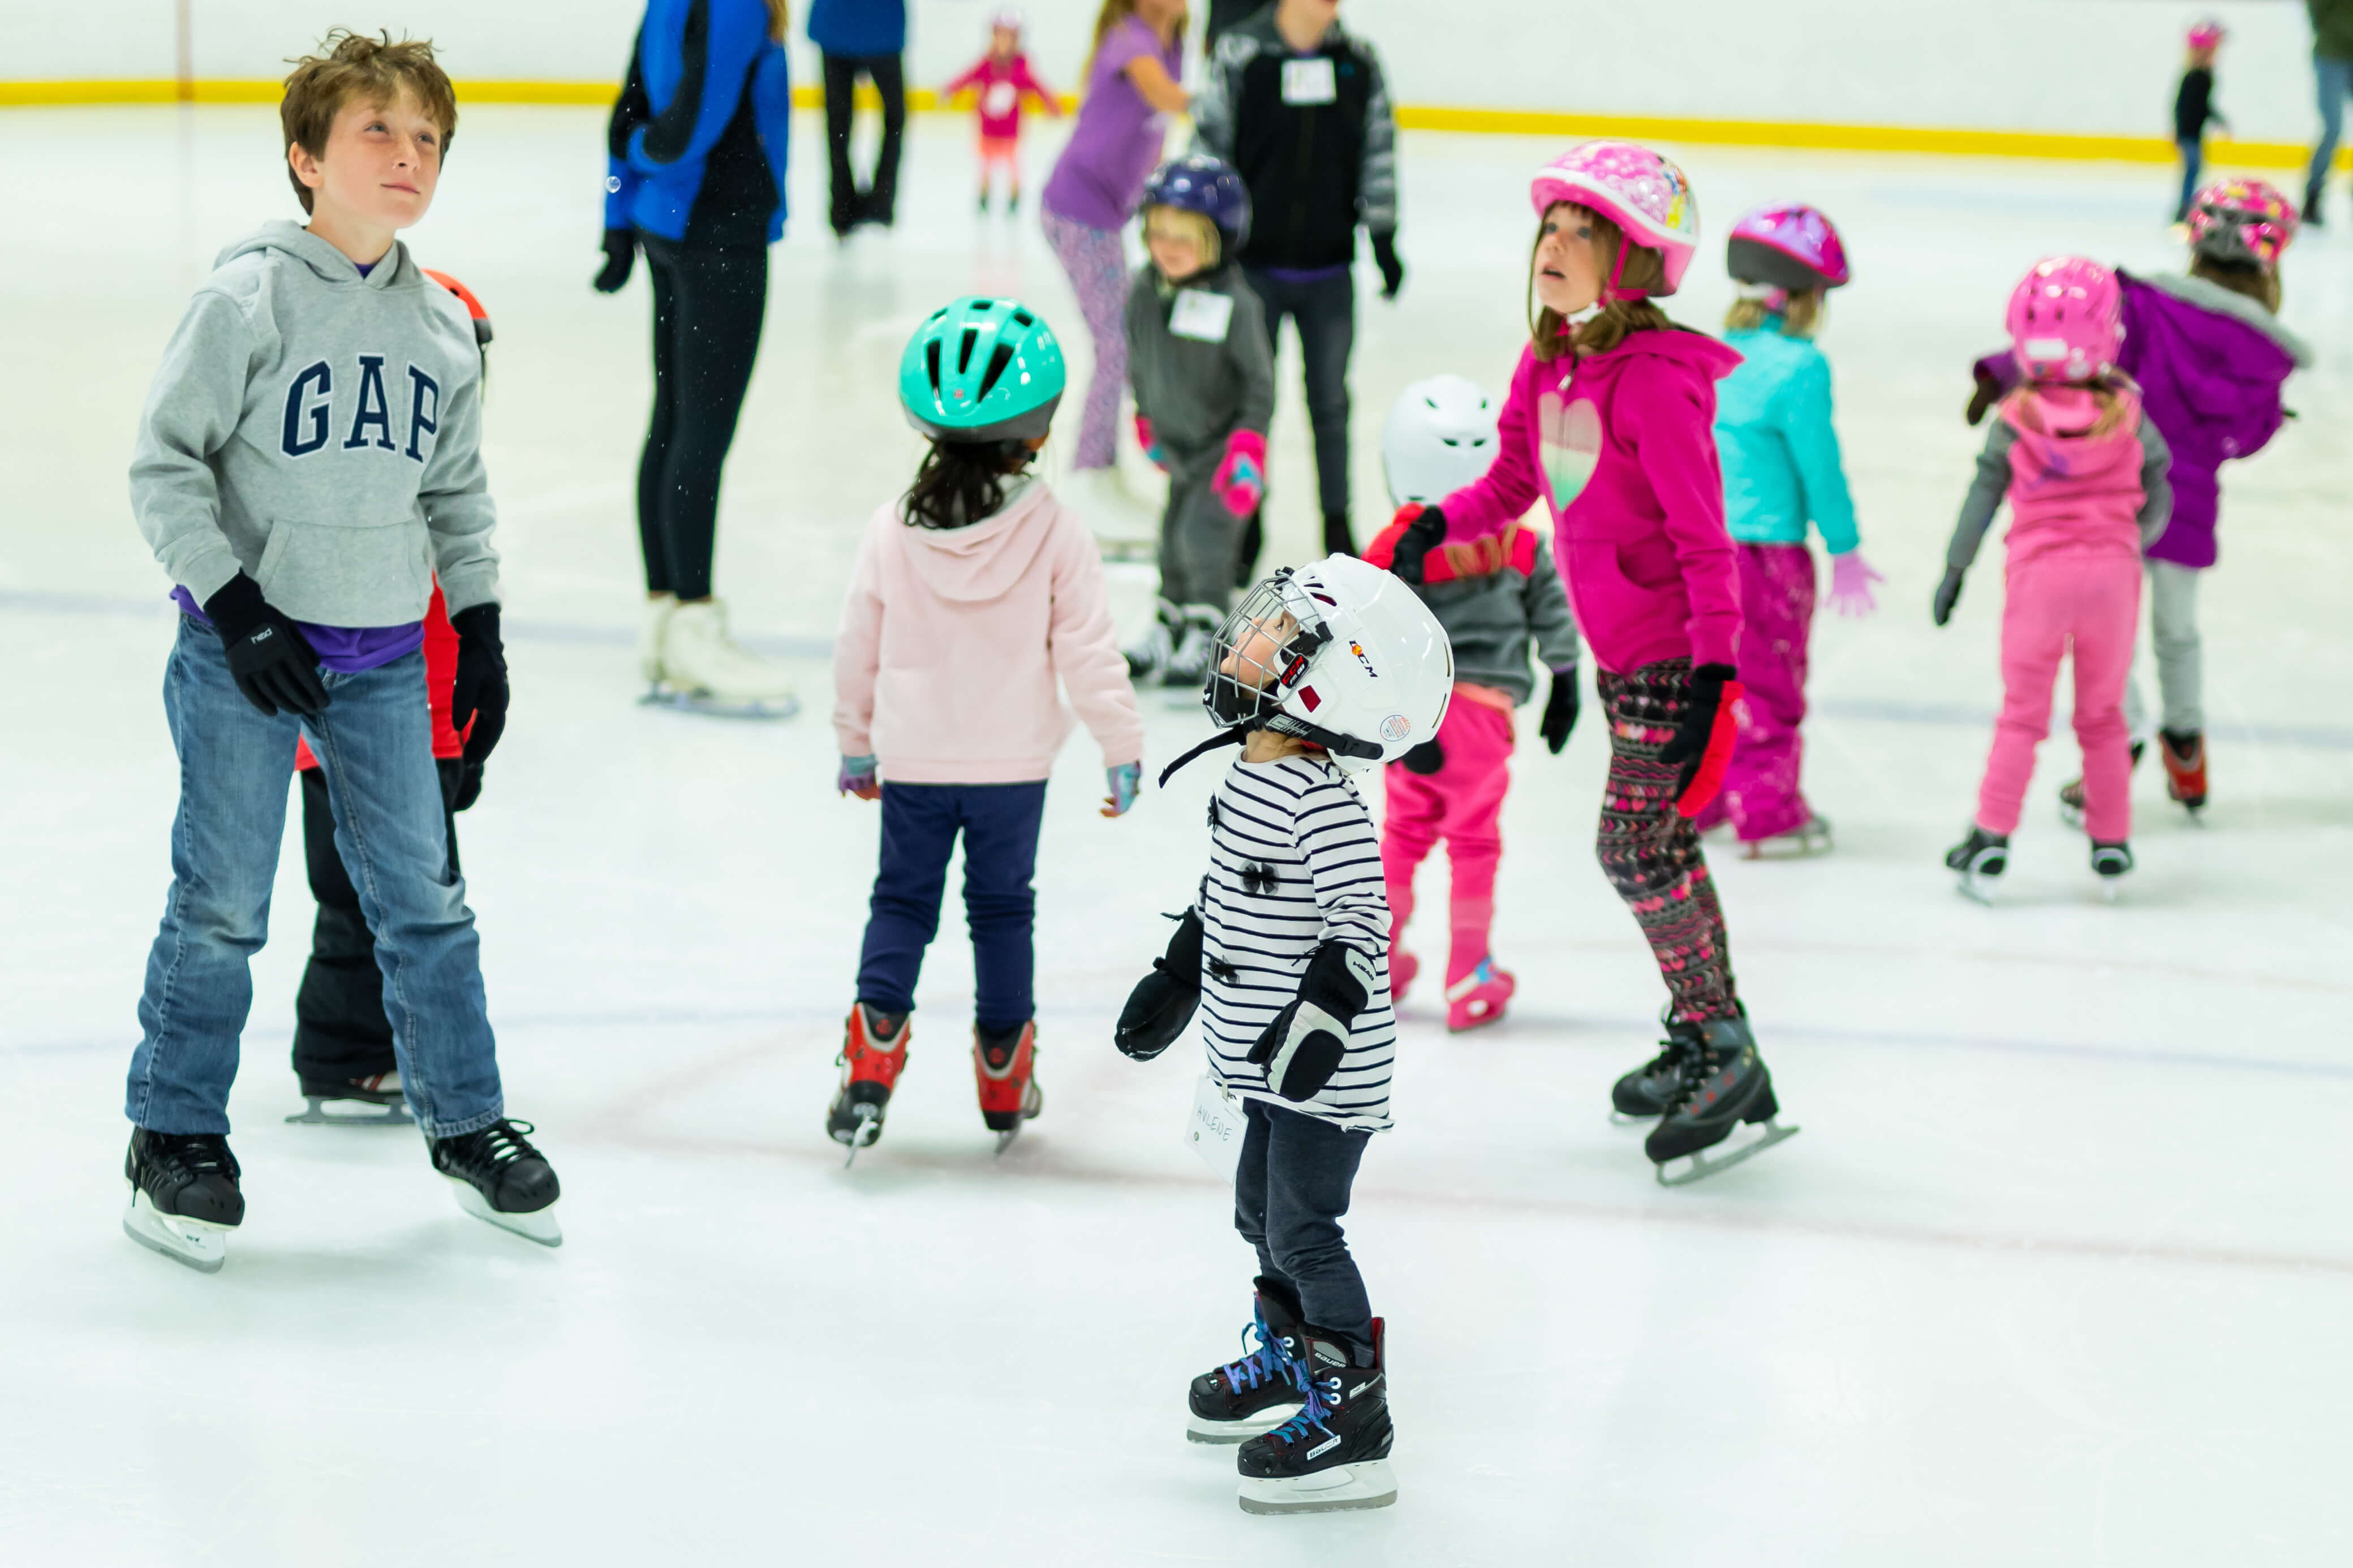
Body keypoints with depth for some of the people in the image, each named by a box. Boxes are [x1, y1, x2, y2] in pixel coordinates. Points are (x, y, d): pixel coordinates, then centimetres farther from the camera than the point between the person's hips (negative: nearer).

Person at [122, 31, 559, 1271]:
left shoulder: (441, 327, 7)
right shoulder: (249, 297, -11)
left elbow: (456, 491, 18)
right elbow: (165, 462, -11)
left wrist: (481, 625, 12)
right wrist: (236, 606, -17)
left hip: (382, 659, 5)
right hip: (243, 653, -5)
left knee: (424, 897, 8)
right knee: (223, 905, 1)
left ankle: (464, 1122, 23)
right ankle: (175, 1139, 16)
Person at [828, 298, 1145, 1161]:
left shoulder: (892, 527, -8)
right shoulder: (1055, 534, -14)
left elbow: (858, 648, 1)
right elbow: (1088, 651, -10)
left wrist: (855, 743, 16)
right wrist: (1123, 749, 3)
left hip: (912, 758, 1)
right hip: (1014, 762, -1)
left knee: (902, 898, 12)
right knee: (1002, 904, 14)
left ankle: (874, 1054, -4)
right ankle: (1004, 1082, 21)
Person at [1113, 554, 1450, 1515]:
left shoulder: (1321, 803, -23)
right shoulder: (1248, 777, 7)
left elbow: (1362, 920, -26)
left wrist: (1322, 1012, -34)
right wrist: (1175, 979, 26)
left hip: (1327, 1072, -10)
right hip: (1267, 1069, 10)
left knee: (1303, 1233, -6)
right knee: (1262, 1214, 22)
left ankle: (1352, 1423, 0)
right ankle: (1285, 1363, 40)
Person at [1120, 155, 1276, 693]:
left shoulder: (1235, 305, -23)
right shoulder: (1143, 291, -5)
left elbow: (1260, 382, -17)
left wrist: (1247, 450, -20)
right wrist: (1147, 422, 18)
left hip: (1223, 442, -6)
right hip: (1177, 442, 6)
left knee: (1205, 534, -12)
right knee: (1174, 538, 15)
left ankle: (1206, 640, 1)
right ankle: (1166, 632, 30)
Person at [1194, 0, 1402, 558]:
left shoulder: (1359, 61, 0)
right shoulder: (1239, 54, -10)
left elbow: (1378, 152, 7)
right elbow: (1210, 142, -6)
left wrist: (1383, 239, 7)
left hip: (1329, 270, 2)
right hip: (1256, 265, -2)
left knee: (1330, 400, 11)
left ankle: (1337, 523, 23)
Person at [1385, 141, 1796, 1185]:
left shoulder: (1655, 381, -21)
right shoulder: (1548, 364, 5)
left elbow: (1703, 537, -21)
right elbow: (1515, 481, 19)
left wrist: (1715, 672, -23)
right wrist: (1435, 527, 1)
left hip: (1672, 652, -9)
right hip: (1619, 651, 9)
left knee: (1637, 846, -10)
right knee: (1657, 845, 15)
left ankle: (1725, 1060, -1)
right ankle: (1705, 1039, 28)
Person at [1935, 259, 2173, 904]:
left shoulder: (2014, 422, -4)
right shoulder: (2129, 418, -1)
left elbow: (1982, 499, 1)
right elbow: (2158, 500, 5)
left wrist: (1954, 570, 11)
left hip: (2039, 571, -1)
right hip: (2114, 567, 1)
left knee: (2022, 713, 7)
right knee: (2103, 715, 14)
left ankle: (1992, 839, 1)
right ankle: (2111, 845, 19)